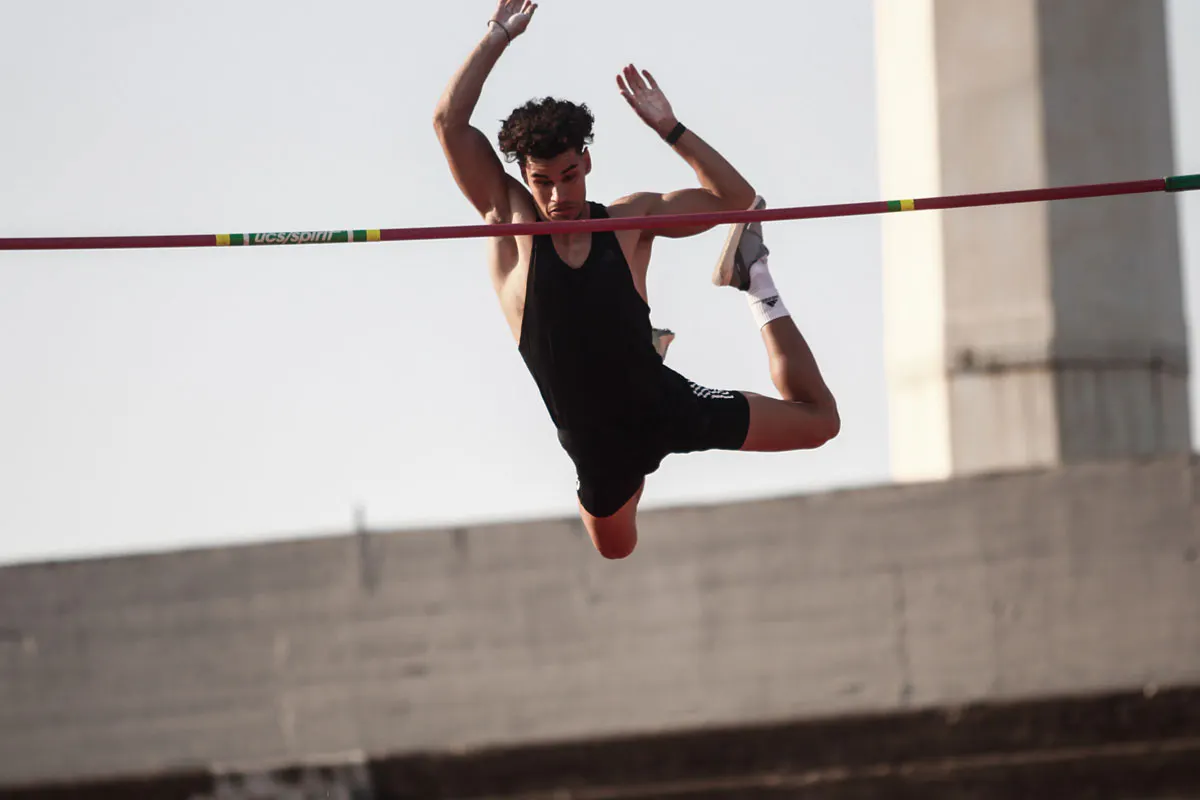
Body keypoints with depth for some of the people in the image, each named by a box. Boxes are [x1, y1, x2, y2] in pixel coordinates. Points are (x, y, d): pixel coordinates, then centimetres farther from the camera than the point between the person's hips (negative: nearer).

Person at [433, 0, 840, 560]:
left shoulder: (630, 220, -8)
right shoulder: (509, 221, -12)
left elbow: (737, 199, -5)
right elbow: (449, 121, -21)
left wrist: (670, 129, -14)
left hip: (669, 405, 0)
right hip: (597, 444, 0)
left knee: (818, 421, 8)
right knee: (615, 548, 22)